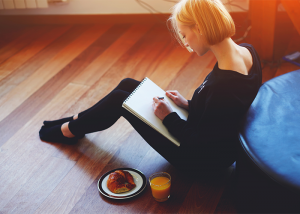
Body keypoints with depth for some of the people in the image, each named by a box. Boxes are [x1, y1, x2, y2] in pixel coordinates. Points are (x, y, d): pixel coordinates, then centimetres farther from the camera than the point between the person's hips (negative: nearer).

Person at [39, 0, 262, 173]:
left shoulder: (223, 85, -37)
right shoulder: (247, 51, -9)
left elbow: (199, 146, -27)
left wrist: (169, 116, -16)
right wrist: (188, 104, 0)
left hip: (202, 159, -8)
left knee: (120, 99, 1)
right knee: (127, 85, 11)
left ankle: (70, 130, 28)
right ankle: (78, 120, 32)